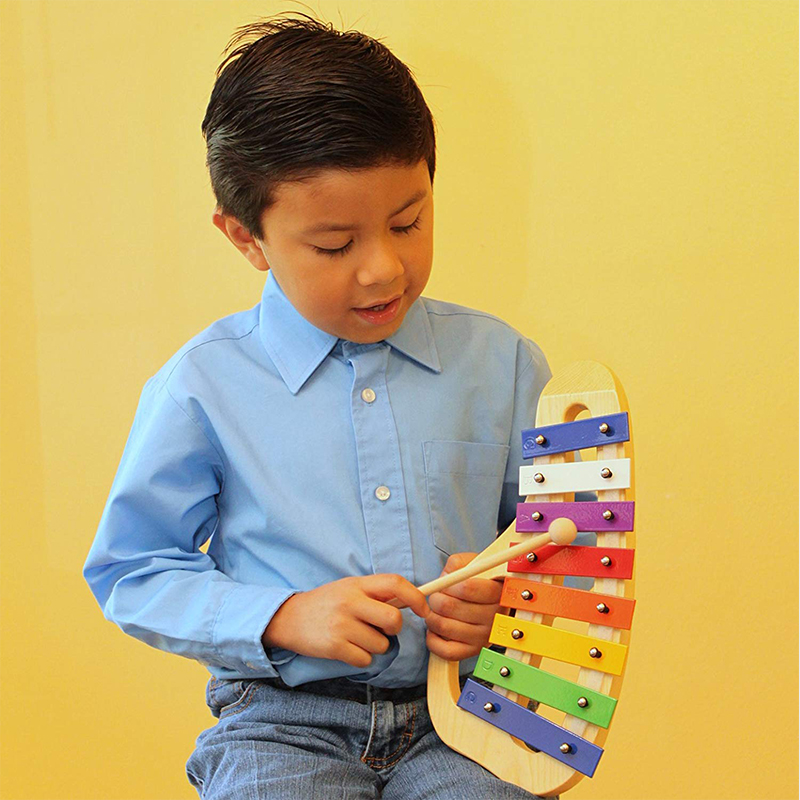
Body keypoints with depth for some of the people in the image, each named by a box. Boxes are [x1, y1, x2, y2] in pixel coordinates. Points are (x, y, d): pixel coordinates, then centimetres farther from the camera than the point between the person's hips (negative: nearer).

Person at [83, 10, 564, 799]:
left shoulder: (498, 362, 5)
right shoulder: (203, 384, -2)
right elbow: (129, 572, 3)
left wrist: (507, 599, -7)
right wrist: (285, 617, -10)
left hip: (460, 712, 2)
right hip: (284, 717, -1)